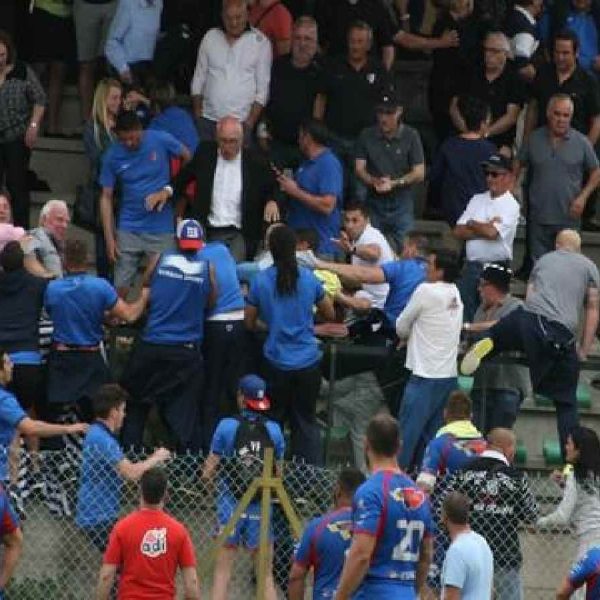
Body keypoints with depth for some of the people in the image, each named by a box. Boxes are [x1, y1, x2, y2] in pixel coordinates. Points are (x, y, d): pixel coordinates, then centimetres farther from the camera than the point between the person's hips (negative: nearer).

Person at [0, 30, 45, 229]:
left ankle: (22, 228, 12)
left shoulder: (22, 72, -6)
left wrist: (33, 126, -8)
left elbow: (39, 100, 0)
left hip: (17, 138, -1)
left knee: (17, 183, 2)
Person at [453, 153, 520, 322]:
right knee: (464, 312, 2)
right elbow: (458, 231, 5)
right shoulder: (477, 200, 13)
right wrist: (484, 228, -8)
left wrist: (472, 225, 1)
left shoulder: (511, 205, -4)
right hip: (471, 267, 5)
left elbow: (492, 232, -17)